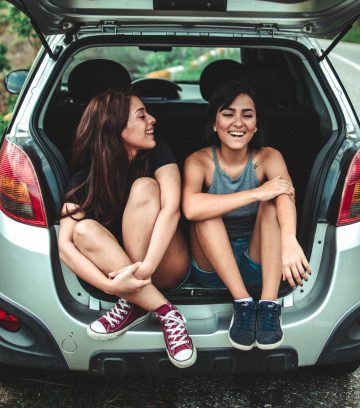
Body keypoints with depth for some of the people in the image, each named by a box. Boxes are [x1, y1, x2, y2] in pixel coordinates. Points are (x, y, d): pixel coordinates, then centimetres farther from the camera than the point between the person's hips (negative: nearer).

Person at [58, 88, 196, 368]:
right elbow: (65, 244, -20)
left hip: (167, 269, -1)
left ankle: (134, 303, -24)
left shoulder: (157, 153, -9)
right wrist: (110, 285, -34)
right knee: (84, 230, -29)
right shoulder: (85, 177, -10)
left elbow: (172, 208, -26)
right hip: (119, 269, 1)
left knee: (144, 187, -24)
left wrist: (145, 269, -38)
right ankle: (165, 312, -30)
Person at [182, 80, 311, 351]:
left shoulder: (268, 158, -9)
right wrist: (257, 193, -36)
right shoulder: (199, 161, -11)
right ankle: (243, 303, -30)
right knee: (206, 211, -26)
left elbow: (286, 196, -32)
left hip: (259, 265, 1)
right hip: (212, 267, 0)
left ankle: (269, 305, -33)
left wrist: (289, 241, -53)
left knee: (272, 203, -24)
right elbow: (190, 208, -34)